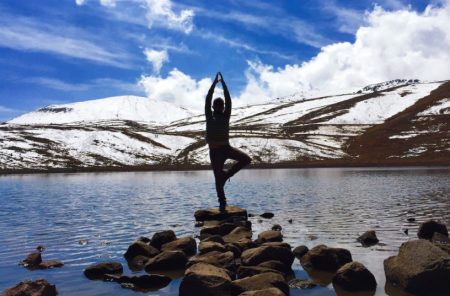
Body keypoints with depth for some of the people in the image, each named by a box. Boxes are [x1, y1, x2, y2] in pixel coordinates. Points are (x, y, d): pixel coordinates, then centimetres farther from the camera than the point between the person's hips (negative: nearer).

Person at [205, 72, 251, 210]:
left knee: (246, 159, -17)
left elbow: (228, 100, 0)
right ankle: (222, 202, 10)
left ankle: (227, 174, 2)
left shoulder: (226, 116, 8)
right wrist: (214, 83, -5)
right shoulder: (209, 116, 4)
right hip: (214, 150, -2)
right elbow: (208, 99, -5)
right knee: (218, 178, -2)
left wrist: (223, 83, -2)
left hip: (226, 147, 2)